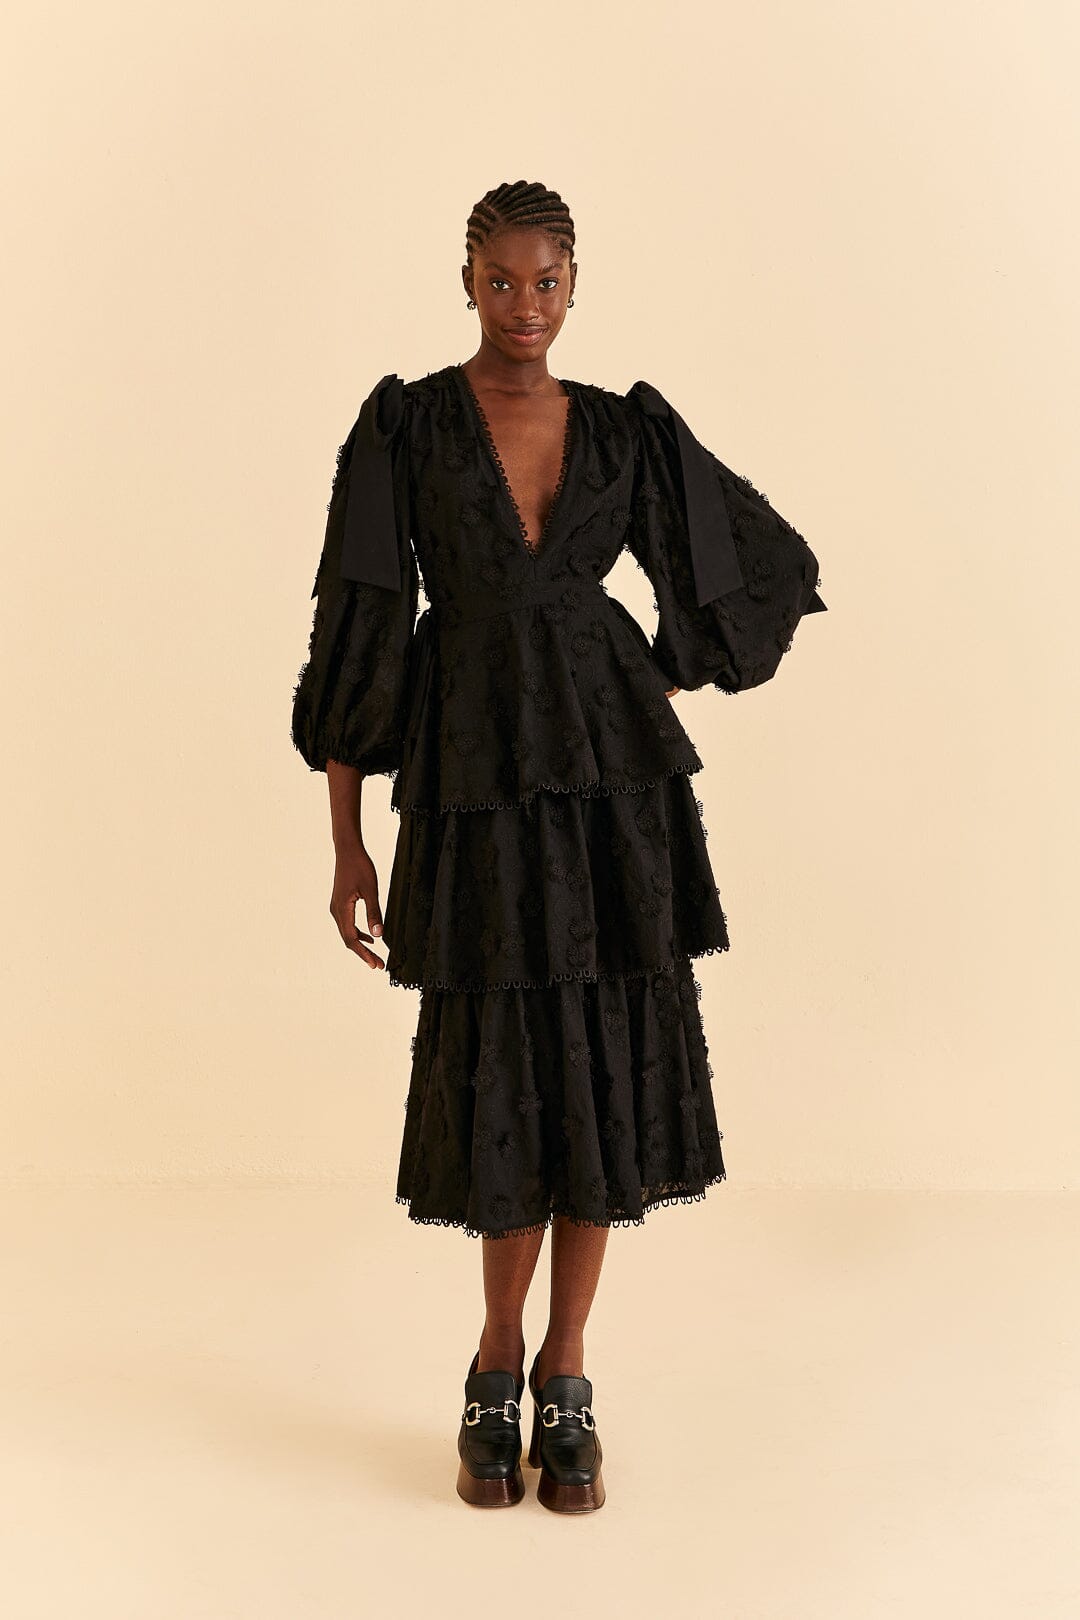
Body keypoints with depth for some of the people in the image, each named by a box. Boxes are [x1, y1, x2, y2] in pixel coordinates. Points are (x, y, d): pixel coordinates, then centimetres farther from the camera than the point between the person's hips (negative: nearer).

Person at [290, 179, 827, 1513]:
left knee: (608, 1060, 2)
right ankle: (500, 1364, 23)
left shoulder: (627, 433, 7)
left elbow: (772, 564, 17)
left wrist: (656, 695, 11)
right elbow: (354, 633, -2)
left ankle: (562, 1377, 17)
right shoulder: (402, 426, 0)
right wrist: (346, 843, -4)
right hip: (473, 779, -2)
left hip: (609, 773, 2)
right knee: (503, 1066, 0)